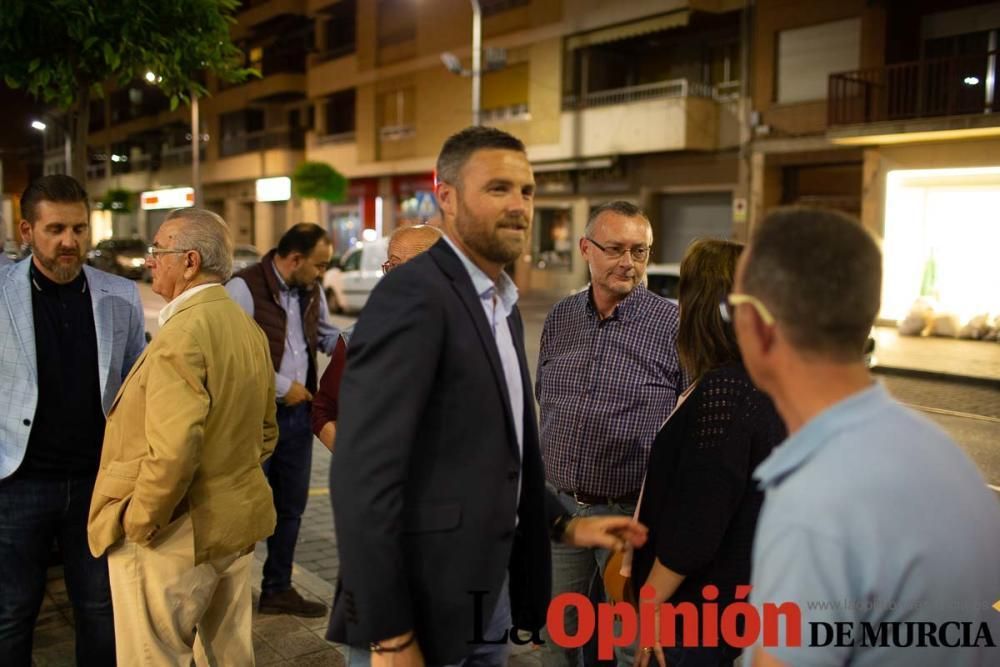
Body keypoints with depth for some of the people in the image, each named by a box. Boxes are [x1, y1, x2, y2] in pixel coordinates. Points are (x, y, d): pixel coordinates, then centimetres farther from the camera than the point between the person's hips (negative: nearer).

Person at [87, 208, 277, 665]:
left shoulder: (181, 335, -21)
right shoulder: (249, 329, 8)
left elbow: (173, 451, -28)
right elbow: (265, 433, 15)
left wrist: (138, 523, -15)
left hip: (174, 539, -9)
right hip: (236, 527, 9)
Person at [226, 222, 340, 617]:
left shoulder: (311, 291, 7)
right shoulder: (245, 288, -17)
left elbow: (327, 335, 20)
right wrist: (282, 387, -16)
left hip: (297, 412, 8)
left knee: (290, 507, 17)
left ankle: (278, 588, 32)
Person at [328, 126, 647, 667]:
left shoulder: (503, 302, 10)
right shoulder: (413, 293, -18)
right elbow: (363, 472, -23)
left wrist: (563, 525, 8)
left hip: (488, 599, 9)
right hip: (421, 609, -8)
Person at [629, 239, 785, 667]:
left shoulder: (720, 391, -25)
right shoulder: (766, 385, 3)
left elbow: (696, 523, -25)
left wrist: (649, 604, -15)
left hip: (698, 609, -9)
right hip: (741, 593, 9)